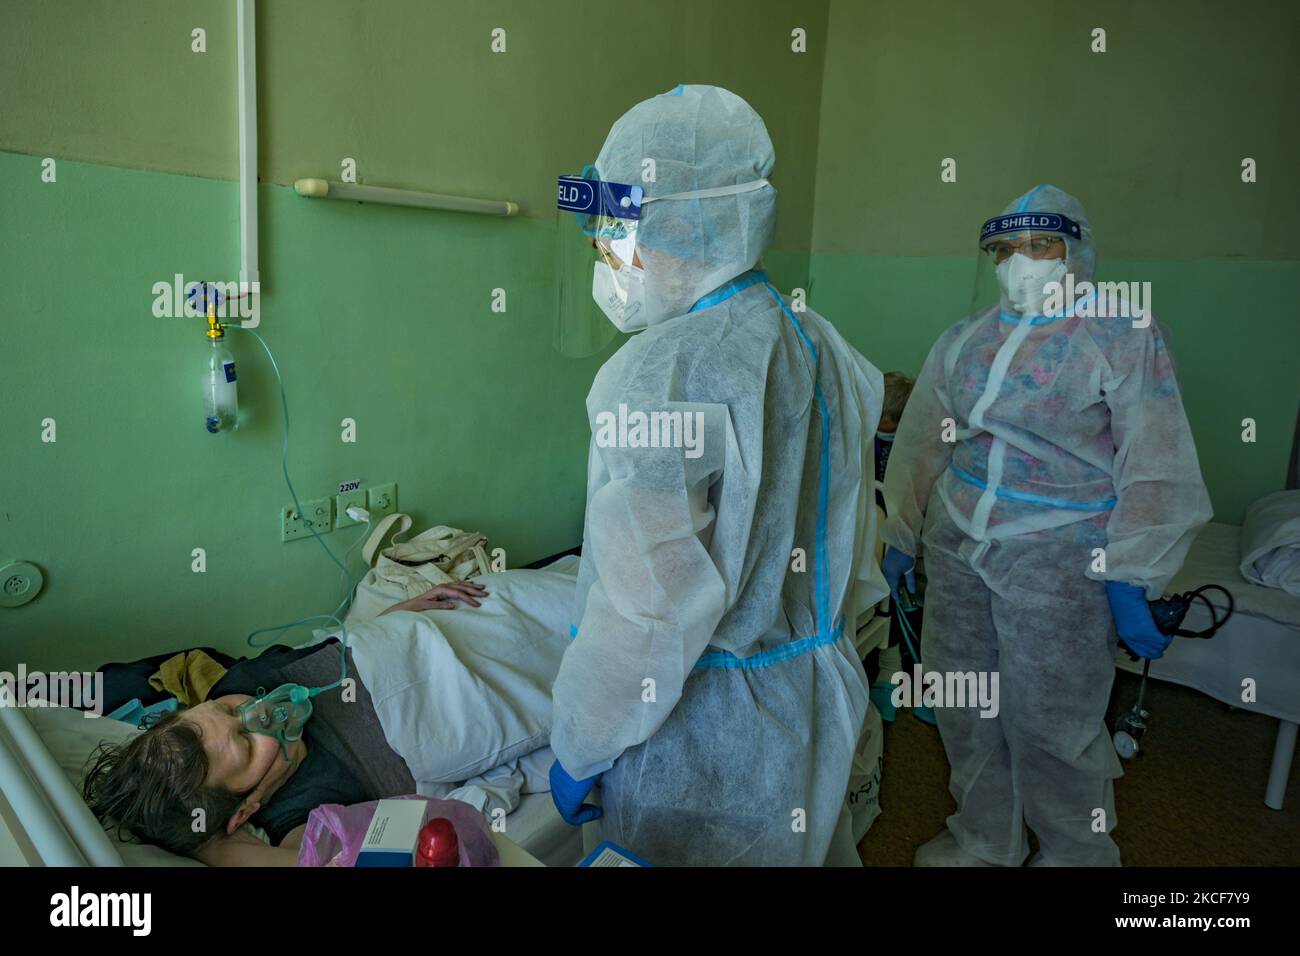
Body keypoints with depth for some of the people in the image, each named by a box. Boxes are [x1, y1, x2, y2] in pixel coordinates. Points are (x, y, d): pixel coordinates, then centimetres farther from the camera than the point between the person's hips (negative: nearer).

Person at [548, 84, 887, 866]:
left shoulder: (663, 374, -24)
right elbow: (854, 542, 10)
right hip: (823, 699, 8)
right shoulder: (824, 349, 2)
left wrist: (577, 748, -12)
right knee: (810, 846, 25)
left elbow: (649, 613, -25)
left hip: (705, 733, -8)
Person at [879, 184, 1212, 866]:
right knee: (963, 706, 14)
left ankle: (1077, 854, 32)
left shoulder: (1125, 338, -5)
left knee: (1051, 724, 3)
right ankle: (984, 841, 37)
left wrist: (1129, 581, -11)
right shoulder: (965, 340, 8)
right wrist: (901, 538, 12)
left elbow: (1156, 471, -7)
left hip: (1059, 560, -5)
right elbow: (921, 443, 11)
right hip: (956, 548, 5)